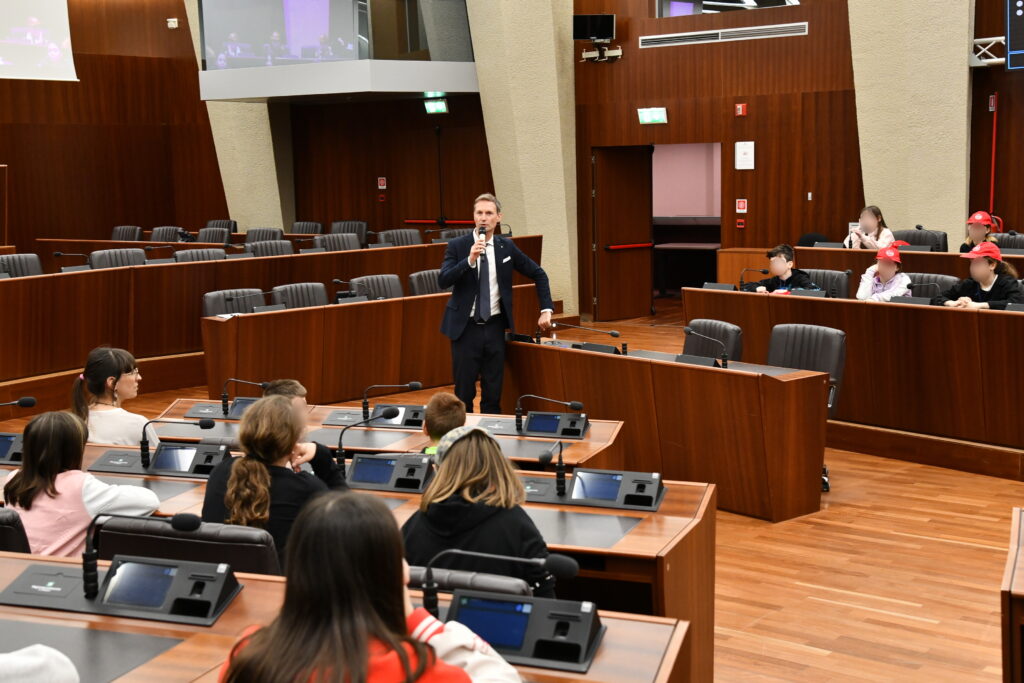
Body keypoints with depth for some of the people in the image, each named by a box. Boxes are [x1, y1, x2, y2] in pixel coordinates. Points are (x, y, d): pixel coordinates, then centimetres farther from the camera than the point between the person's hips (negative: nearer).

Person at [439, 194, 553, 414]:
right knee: (464, 392, 3)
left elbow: (538, 274, 11)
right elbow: (443, 281, -18)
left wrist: (546, 310, 3)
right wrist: (470, 259, -28)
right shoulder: (457, 246, -5)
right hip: (466, 328, -2)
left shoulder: (506, 246, 3)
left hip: (495, 327, 2)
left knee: (493, 393, 6)